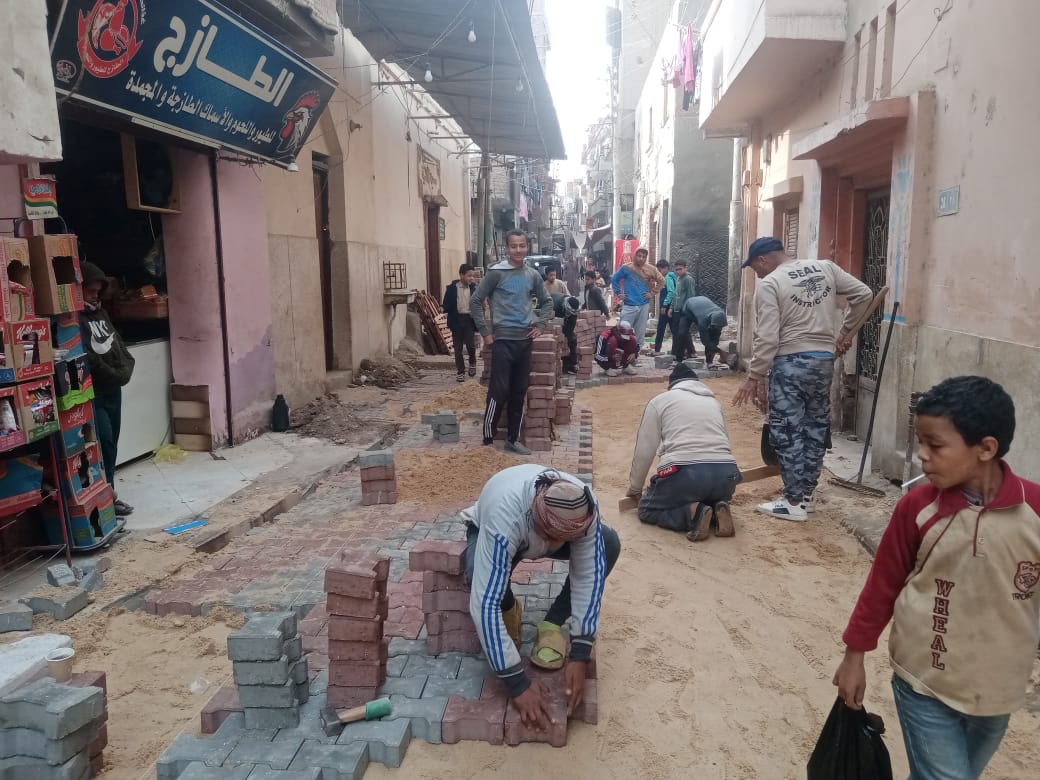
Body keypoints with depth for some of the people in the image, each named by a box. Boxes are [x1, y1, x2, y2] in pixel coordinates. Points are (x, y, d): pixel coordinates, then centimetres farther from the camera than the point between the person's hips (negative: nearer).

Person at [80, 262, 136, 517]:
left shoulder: (101, 313, 13)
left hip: (113, 389, 8)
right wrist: (116, 375, -14)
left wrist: (126, 370, -1)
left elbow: (119, 345, 14)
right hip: (92, 393, -8)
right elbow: (88, 359, -20)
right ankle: (106, 496, -1)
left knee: (111, 443, 10)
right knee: (104, 442, -9)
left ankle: (109, 493, 18)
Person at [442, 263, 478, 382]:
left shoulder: (474, 288, 3)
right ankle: (461, 372, 15)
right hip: (456, 320, 0)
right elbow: (447, 305, 0)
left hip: (469, 319, 0)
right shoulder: (452, 288, 0)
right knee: (458, 348, 4)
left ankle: (472, 363, 20)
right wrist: (442, 308, -21)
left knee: (470, 344, -10)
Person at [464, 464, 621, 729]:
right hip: (487, 530, -2)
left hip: (540, 528, 3)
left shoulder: (583, 508, -35)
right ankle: (509, 611, 0)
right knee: (478, 574, -38)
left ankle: (551, 625, -6)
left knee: (609, 543, -25)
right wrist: (517, 683, -44)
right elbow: (484, 603, -45)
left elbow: (589, 576, -28)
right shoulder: (504, 519, -45)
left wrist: (579, 656, -32)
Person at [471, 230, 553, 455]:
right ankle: (488, 439, 6)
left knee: (519, 392, 9)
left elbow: (546, 302, 22)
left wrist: (540, 325, 8)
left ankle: (513, 439, 19)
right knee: (499, 391, -7)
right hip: (503, 340, -5)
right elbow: (475, 301, -5)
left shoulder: (533, 275, 9)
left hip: (525, 340, 5)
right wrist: (485, 332, -7)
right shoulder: (496, 272, -6)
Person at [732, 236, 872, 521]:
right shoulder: (825, 267, 10)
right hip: (825, 359, 7)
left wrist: (755, 377, -7)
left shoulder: (769, 284, -7)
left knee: (787, 433, 1)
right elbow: (864, 294, 11)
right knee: (816, 428, 14)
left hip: (790, 361, -6)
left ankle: (794, 502, 5)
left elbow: (767, 339, -13)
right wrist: (845, 332, 19)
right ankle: (805, 494, 23)